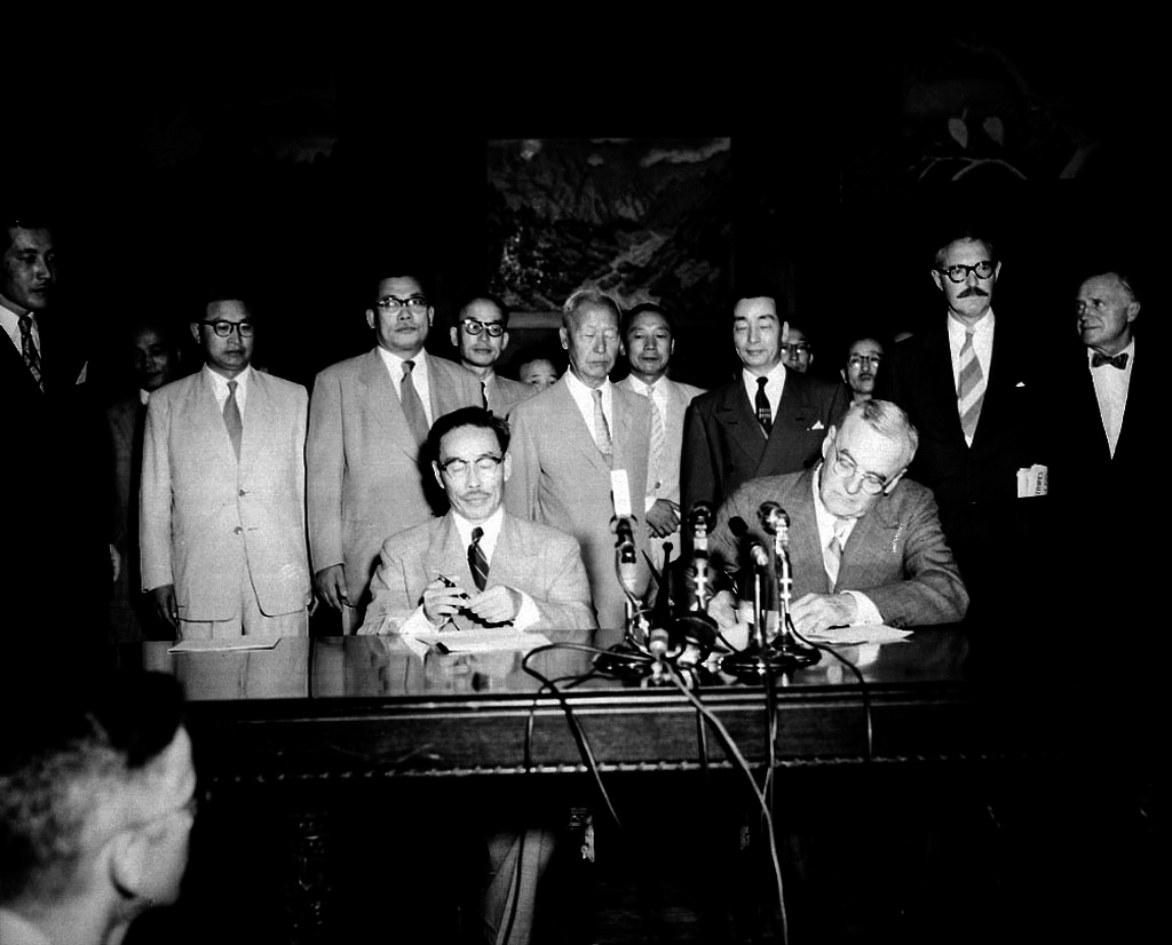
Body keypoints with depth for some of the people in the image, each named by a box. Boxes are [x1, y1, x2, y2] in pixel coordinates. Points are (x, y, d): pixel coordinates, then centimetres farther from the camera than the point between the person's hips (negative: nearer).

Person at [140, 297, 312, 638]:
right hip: (201, 586, 0)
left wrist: (317, 572, 4)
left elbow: (308, 489, 8)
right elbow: (155, 499, 7)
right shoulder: (165, 403, 10)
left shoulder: (293, 397, 11)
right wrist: (159, 579, 1)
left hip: (283, 585, 1)